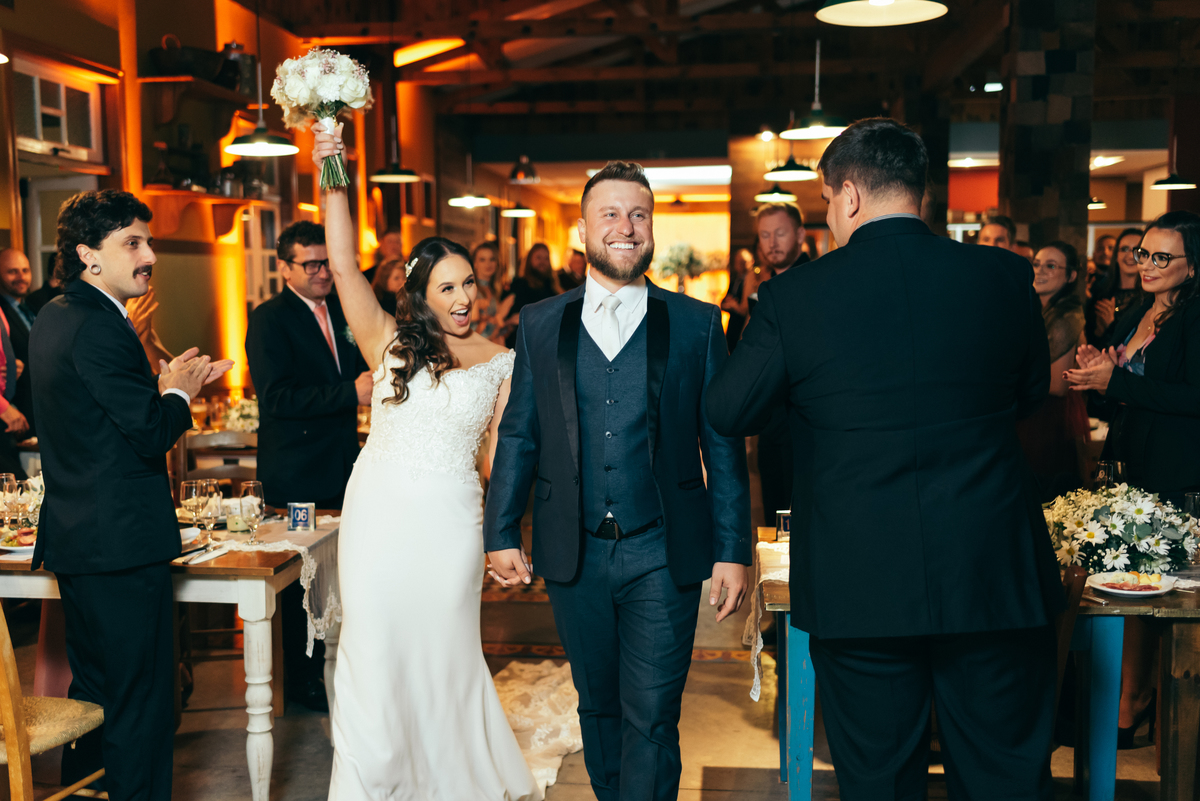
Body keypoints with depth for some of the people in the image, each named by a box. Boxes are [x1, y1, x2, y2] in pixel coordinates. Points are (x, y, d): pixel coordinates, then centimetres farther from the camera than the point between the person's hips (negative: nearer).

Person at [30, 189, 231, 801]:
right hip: (122, 543, -10)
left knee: (95, 690, 23)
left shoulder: (53, 318, 12)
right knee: (142, 703, 1)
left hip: (75, 538, 10)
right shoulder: (99, 326, -19)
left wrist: (168, 385, 11)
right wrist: (178, 393, -2)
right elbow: (151, 433, -20)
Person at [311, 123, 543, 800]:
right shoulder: (391, 342, 4)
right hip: (379, 513, 1)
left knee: (443, 651, 10)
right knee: (374, 649, 8)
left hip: (450, 521, 0)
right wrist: (334, 179, -12)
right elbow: (343, 265, -4)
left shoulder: (500, 362, 4)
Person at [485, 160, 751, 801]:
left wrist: (732, 551, -3)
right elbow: (517, 436, 8)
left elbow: (723, 445, 0)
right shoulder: (539, 325, 6)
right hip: (574, 556, 2)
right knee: (598, 707, 18)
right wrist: (501, 533, 3)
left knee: (651, 719, 2)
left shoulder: (696, 324, 1)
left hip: (663, 556, -2)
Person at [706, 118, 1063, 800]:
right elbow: (1032, 393, 12)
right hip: (995, 581, 2)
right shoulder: (1005, 276, -2)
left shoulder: (794, 296, -10)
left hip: (860, 588, -1)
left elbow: (728, 413, 0)